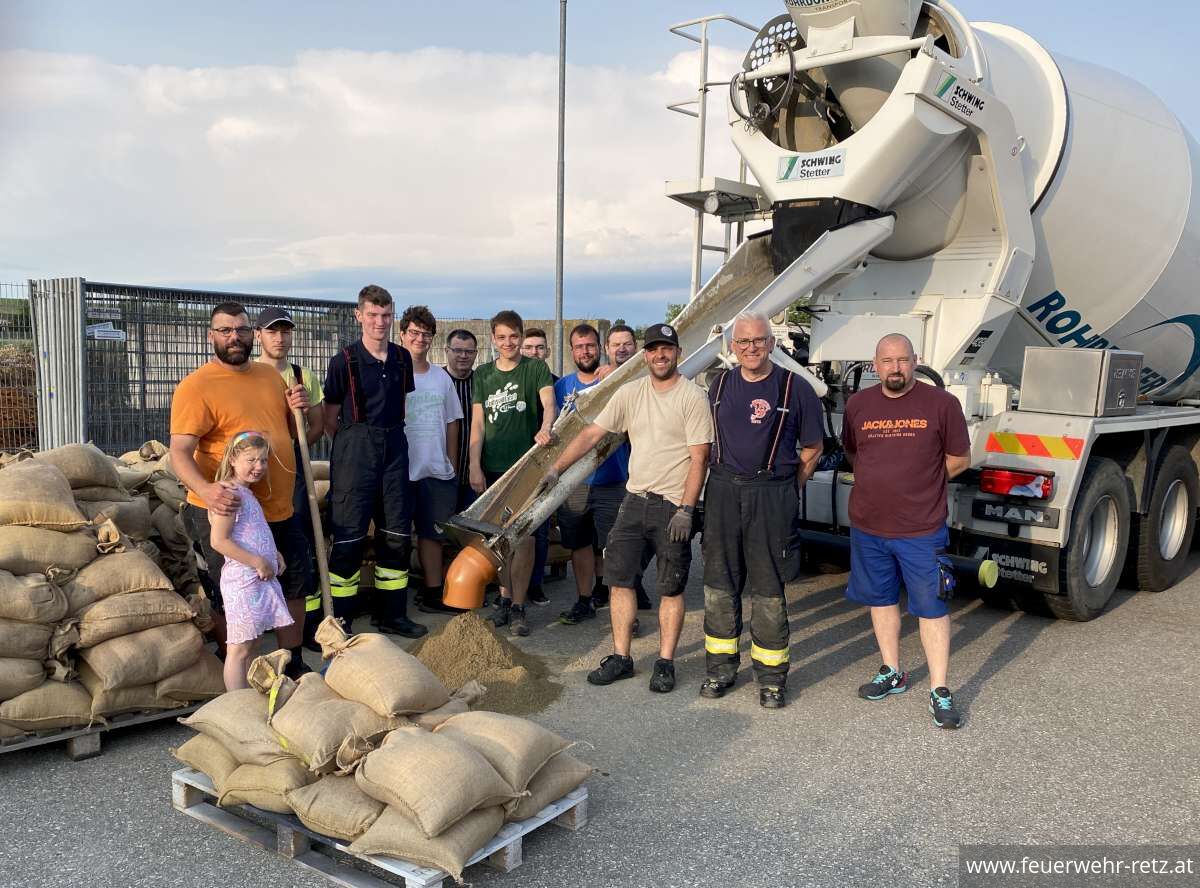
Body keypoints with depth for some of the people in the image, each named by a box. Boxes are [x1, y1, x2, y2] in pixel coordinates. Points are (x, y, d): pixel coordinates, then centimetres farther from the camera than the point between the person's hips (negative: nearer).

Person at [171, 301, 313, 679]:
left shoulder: (270, 375, 9)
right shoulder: (196, 386, -13)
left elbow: (290, 432, 21)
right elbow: (180, 453, -21)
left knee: (296, 584, 16)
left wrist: (298, 409, -2)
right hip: (225, 512, -7)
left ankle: (293, 663, 35)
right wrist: (205, 489, -40)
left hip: (279, 509, 7)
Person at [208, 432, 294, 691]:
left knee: (253, 645, 15)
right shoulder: (231, 494, -15)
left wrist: (274, 554, 11)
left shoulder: (246, 493, 15)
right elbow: (219, 541, -21)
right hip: (243, 580, -10)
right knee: (239, 649, -4)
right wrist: (258, 562, -20)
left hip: (260, 579, 10)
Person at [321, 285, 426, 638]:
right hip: (355, 451, -5)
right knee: (349, 536, -3)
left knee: (397, 534, 9)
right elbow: (330, 417, -2)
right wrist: (356, 441, 0)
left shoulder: (402, 358, 7)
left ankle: (392, 614, 22)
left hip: (394, 449, 5)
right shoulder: (345, 360, -7)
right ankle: (339, 621, 7)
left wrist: (388, 435, 13)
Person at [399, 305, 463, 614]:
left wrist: (451, 462, 12)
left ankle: (433, 593, 21)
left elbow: (452, 422, 17)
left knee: (432, 533, 12)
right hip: (402, 470, -5)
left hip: (437, 471, 5)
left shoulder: (442, 377, 11)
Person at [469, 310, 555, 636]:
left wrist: (545, 428, -35)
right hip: (492, 467, 3)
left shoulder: (536, 369, 3)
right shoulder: (483, 374, 11)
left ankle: (518, 606, 5)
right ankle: (504, 597, 22)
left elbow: (549, 404, -13)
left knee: (524, 536, -3)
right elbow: (478, 423, 8)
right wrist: (475, 465, -1)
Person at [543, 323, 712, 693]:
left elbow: (699, 459, -12)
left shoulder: (692, 397, -8)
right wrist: (555, 468, -2)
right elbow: (591, 434, 5)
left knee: (671, 588, 4)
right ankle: (620, 657, 16)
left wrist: (686, 510, -18)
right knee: (619, 577, 5)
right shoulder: (630, 393, 5)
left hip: (673, 506, -5)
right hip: (635, 499, 5)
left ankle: (665, 663, 15)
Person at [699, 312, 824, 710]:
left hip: (772, 495, -3)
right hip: (723, 492, 4)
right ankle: (720, 669, 23)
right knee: (719, 585, 9)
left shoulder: (794, 388, -3)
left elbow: (812, 448, 5)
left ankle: (771, 678, 16)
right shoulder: (721, 384, 9)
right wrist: (722, 477, 10)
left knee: (769, 589, 3)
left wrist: (786, 489, 2)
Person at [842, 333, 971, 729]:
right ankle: (892, 673, 32)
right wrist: (882, 482, 8)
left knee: (932, 607, 2)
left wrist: (920, 483, 2)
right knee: (881, 599, 16)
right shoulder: (858, 405, 3)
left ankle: (939, 691, 12)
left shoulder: (941, 403, -6)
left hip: (921, 529, -4)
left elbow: (959, 460, 2)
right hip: (867, 525, 4)